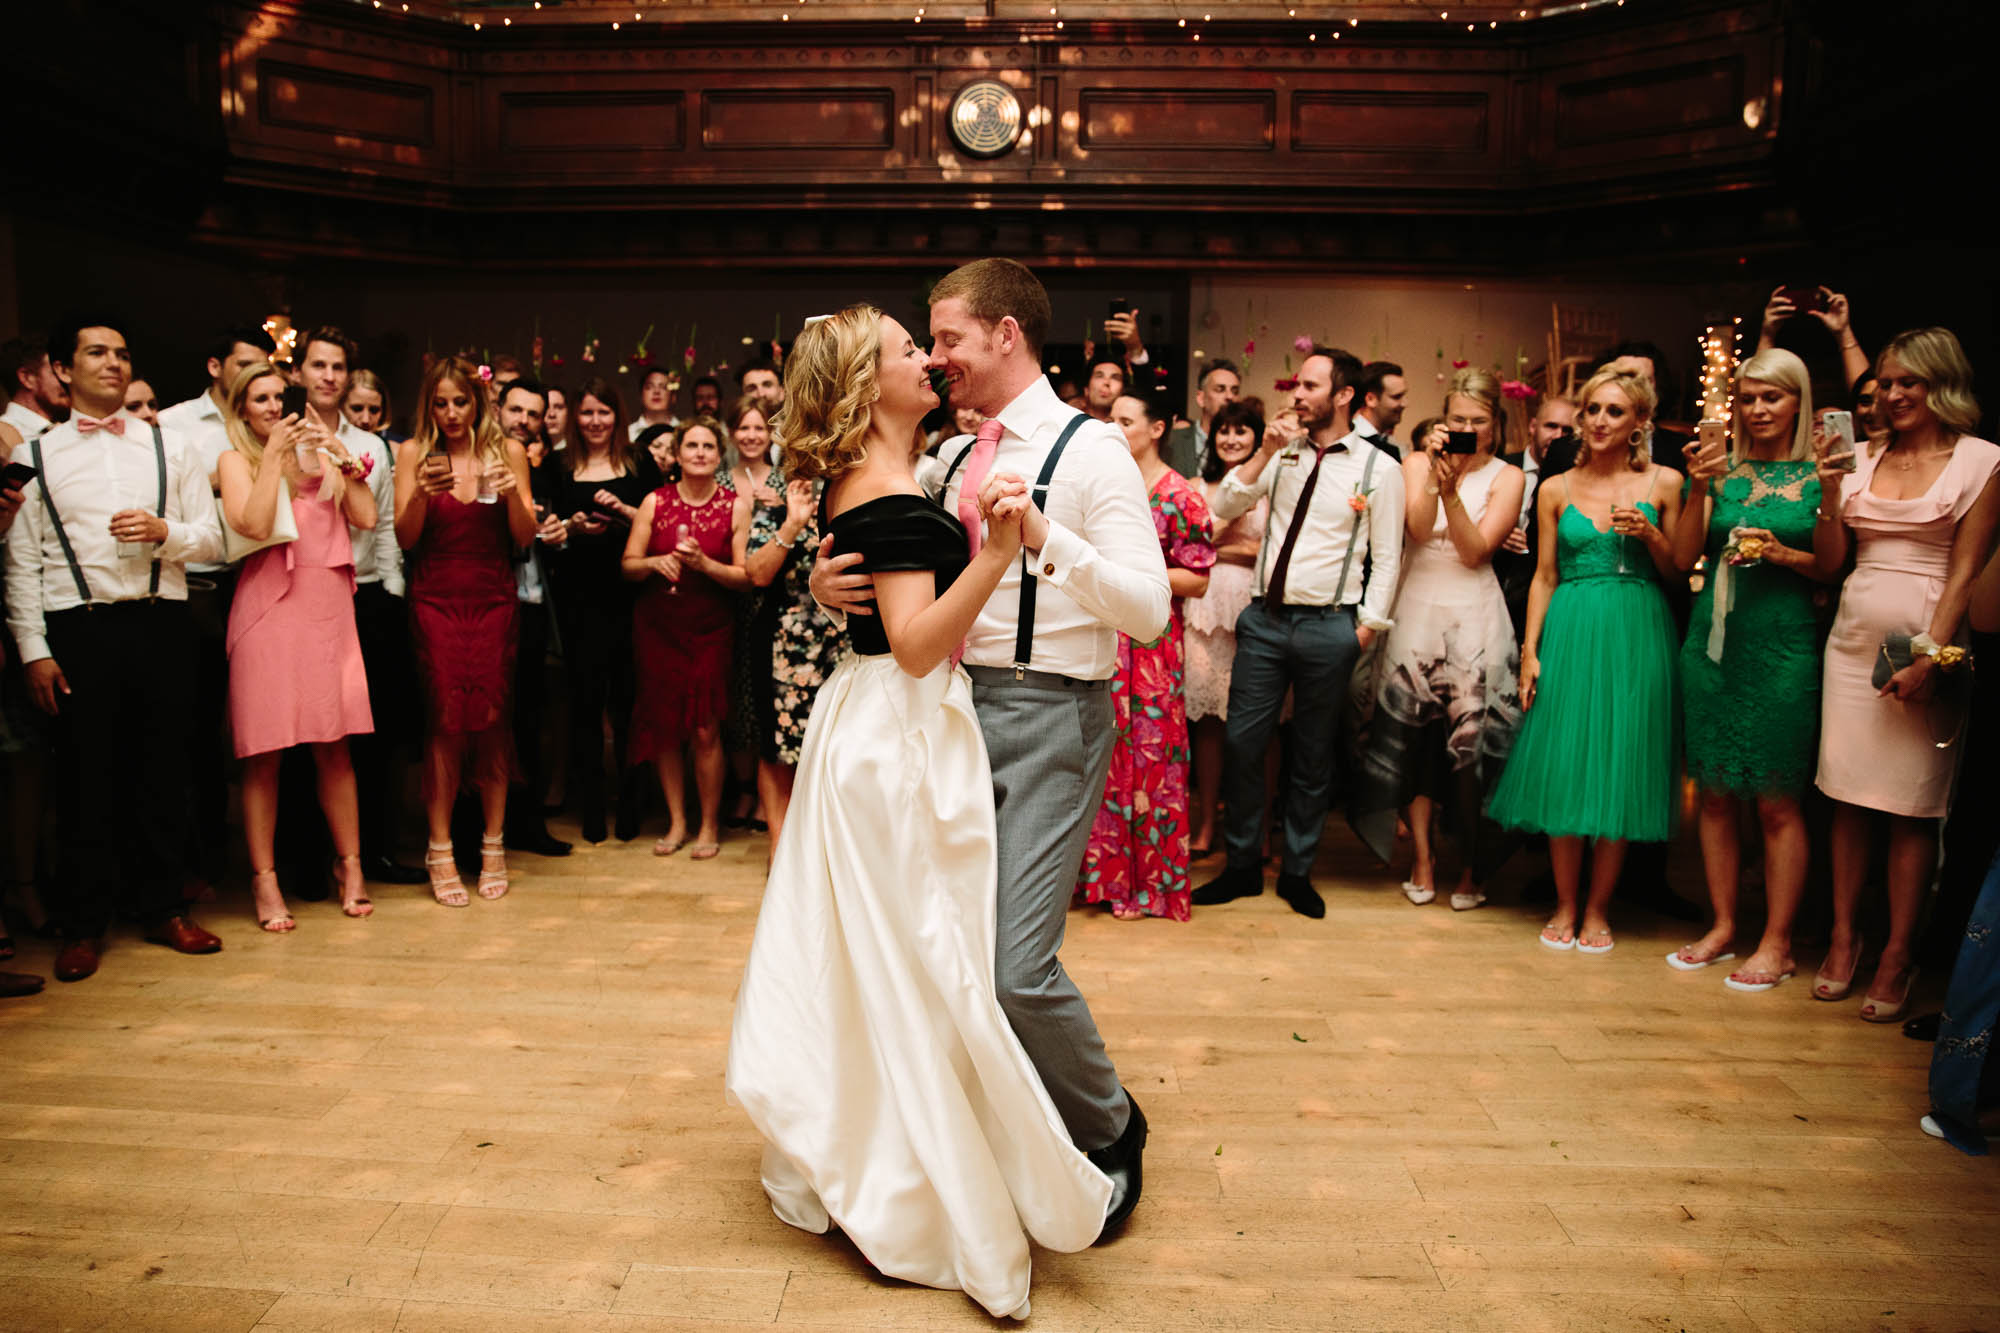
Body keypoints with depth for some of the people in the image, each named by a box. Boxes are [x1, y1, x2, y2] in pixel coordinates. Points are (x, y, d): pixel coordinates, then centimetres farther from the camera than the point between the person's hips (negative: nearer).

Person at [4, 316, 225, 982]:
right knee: (83, 774, 2)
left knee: (161, 766, 6)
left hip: (162, 622, 1)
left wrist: (164, 532, -10)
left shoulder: (169, 445, 14)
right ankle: (83, 923, 13)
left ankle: (162, 908, 18)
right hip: (77, 628, -1)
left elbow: (211, 538, 11)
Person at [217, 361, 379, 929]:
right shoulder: (235, 460, 7)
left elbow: (366, 518, 5)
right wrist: (274, 455, -8)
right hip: (268, 609, -2)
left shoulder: (319, 453, 17)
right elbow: (254, 525, -11)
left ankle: (350, 865, 13)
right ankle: (265, 878, 8)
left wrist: (340, 453, 0)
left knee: (334, 746, 4)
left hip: (328, 606, 3)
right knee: (263, 753, 0)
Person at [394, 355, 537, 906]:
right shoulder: (413, 453, 4)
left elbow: (524, 538, 3)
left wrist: (513, 494, -15)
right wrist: (420, 494, -19)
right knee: (445, 719, -6)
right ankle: (440, 851, 3)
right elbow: (405, 539, -2)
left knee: (492, 717, -2)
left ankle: (493, 846, 9)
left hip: (493, 599, 1)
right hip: (436, 600, -1)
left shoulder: (508, 452, 6)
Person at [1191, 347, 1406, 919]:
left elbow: (1387, 560, -1)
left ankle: (1297, 871, 22)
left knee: (1313, 755, 7)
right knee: (1241, 742, 2)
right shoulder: (1283, 454, 10)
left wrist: (1366, 630, -6)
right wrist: (1265, 451, -8)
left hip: (1329, 626, -3)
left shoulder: (1379, 469, 0)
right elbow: (1223, 508, 1)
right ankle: (1242, 865, 17)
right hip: (1265, 618, 3)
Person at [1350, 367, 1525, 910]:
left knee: (1472, 744, 0)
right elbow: (1418, 528, -9)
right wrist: (1435, 472, -18)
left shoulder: (1506, 477, 2)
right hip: (1417, 614, 1)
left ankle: (1471, 869, 14)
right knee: (1415, 743, 3)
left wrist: (1451, 489, -18)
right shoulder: (1417, 463, 6)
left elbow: (1475, 550, -8)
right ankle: (1422, 861, 15)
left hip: (1475, 620, -1)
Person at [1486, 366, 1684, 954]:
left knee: (1620, 774, 1)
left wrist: (1650, 534, -11)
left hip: (1636, 637, 0)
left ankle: (1597, 910, 15)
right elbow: (1544, 578, 8)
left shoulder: (1663, 483, 5)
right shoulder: (1556, 490, 8)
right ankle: (1565, 906, 15)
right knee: (1565, 768, 1)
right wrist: (1530, 652, 0)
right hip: (1570, 634, 1)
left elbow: (1677, 574, 7)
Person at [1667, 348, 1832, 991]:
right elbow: (1684, 557, 2)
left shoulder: (1819, 475, 2)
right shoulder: (1721, 470, 9)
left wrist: (1783, 553, -15)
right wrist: (1699, 488, -9)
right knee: (1716, 793, 8)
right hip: (1714, 643, 3)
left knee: (1778, 801, 0)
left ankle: (1777, 942, 10)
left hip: (1784, 648, -3)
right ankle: (1723, 926, 20)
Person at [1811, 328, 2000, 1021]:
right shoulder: (1864, 462, 10)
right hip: (1854, 641, 4)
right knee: (1848, 795, 6)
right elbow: (1828, 565, 9)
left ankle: (1897, 957, 9)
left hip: (1927, 644, -4)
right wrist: (1830, 494, -3)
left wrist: (1932, 654, -13)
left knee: (1913, 807, 0)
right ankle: (1843, 937, 17)